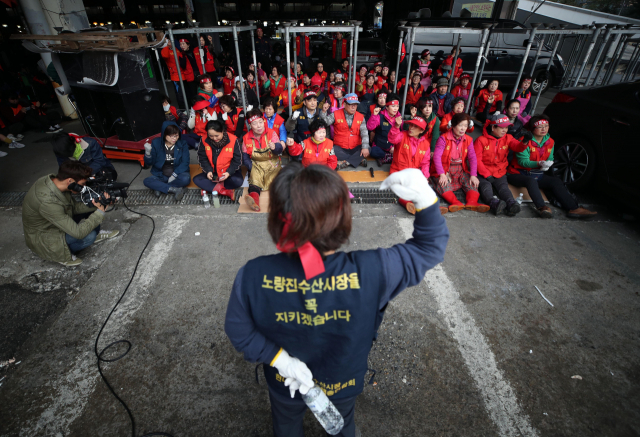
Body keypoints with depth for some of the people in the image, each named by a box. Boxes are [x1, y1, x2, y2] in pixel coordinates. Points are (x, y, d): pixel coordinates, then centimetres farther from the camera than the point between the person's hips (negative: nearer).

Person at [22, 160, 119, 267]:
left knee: (91, 207, 0)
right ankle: (61, 255, -1)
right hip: (42, 238, -8)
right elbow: (78, 233, -37)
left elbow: (74, 206, -1)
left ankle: (97, 234, 20)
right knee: (89, 236, -27)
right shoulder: (47, 202, -40)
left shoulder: (52, 180, -15)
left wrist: (94, 204, -18)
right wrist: (100, 212, -30)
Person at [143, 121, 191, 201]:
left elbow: (185, 162, -10)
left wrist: (174, 175, -20)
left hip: (178, 173, -1)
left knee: (186, 178, -34)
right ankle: (175, 190, -29)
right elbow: (149, 163, -1)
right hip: (160, 175, 1)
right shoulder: (156, 143, -3)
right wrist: (148, 152, -22)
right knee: (147, 181, -25)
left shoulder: (182, 144, -4)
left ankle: (159, 187, -18)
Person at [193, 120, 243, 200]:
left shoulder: (233, 140, -16)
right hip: (212, 172, 4)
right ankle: (227, 192, -31)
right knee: (196, 179, -18)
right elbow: (202, 158, 1)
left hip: (230, 172, -3)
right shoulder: (204, 140, -8)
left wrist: (229, 172, -24)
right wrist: (208, 171, -16)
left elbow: (237, 160, -11)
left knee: (238, 181, -34)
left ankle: (210, 188, -20)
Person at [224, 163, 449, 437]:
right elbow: (429, 247, -25)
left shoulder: (253, 276, -35)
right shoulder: (370, 272, -41)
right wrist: (425, 200, -33)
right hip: (343, 385, 0)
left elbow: (238, 332, -18)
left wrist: (279, 358, -17)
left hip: (283, 385, 1)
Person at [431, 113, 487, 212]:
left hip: (461, 170, 5)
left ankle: (472, 202, -36)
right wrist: (442, 174, -27)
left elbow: (472, 157, -1)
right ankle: (456, 203, -48)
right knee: (442, 184, -33)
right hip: (444, 169, -4)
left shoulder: (468, 140, 7)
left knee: (472, 182, -19)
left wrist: (473, 175, -14)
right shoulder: (444, 138, -7)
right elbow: (436, 156, -17)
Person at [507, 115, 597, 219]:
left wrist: (549, 164, -11)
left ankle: (573, 208, -20)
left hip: (537, 174, 7)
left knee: (556, 181, -14)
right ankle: (541, 207, -51)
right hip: (518, 173, -7)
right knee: (531, 181, -37)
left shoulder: (550, 141, 12)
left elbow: (550, 159, 15)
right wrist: (539, 164, -34)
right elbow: (522, 161, -18)